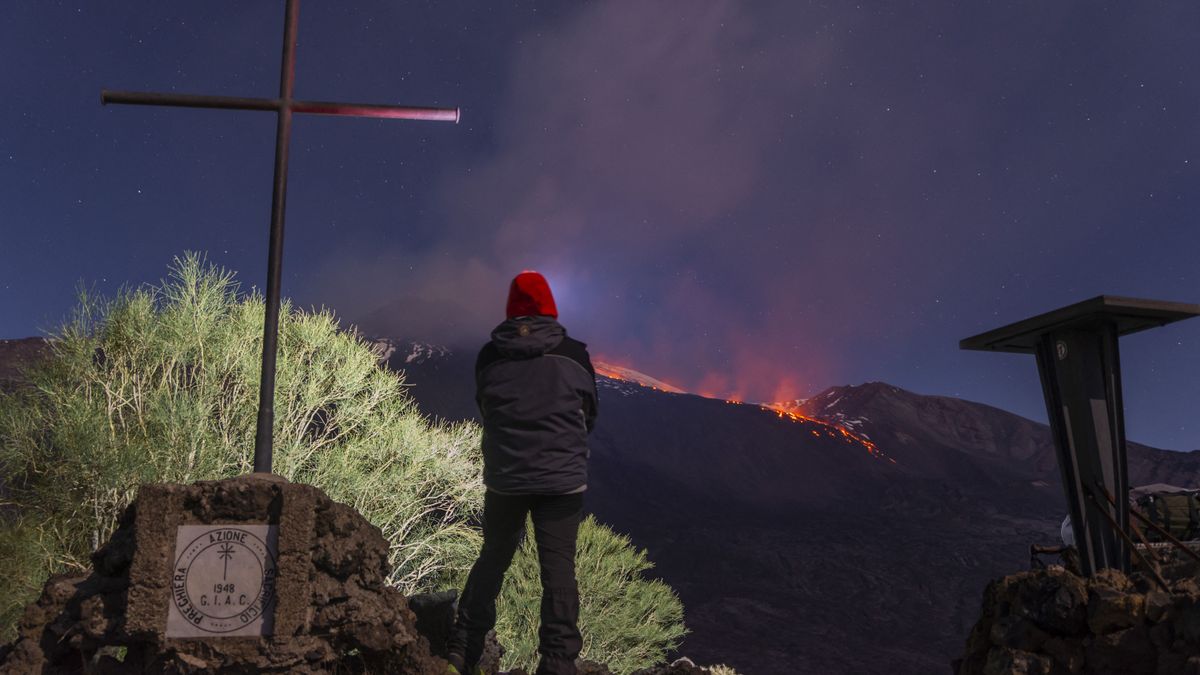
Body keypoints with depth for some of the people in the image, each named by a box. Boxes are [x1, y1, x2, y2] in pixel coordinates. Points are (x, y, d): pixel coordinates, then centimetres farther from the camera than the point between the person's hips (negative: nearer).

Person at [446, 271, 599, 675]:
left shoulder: (489, 357, 0)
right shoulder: (574, 355, -3)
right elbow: (589, 417, 8)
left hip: (504, 478, 2)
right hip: (563, 478, -2)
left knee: (492, 557, 16)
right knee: (558, 564, 3)